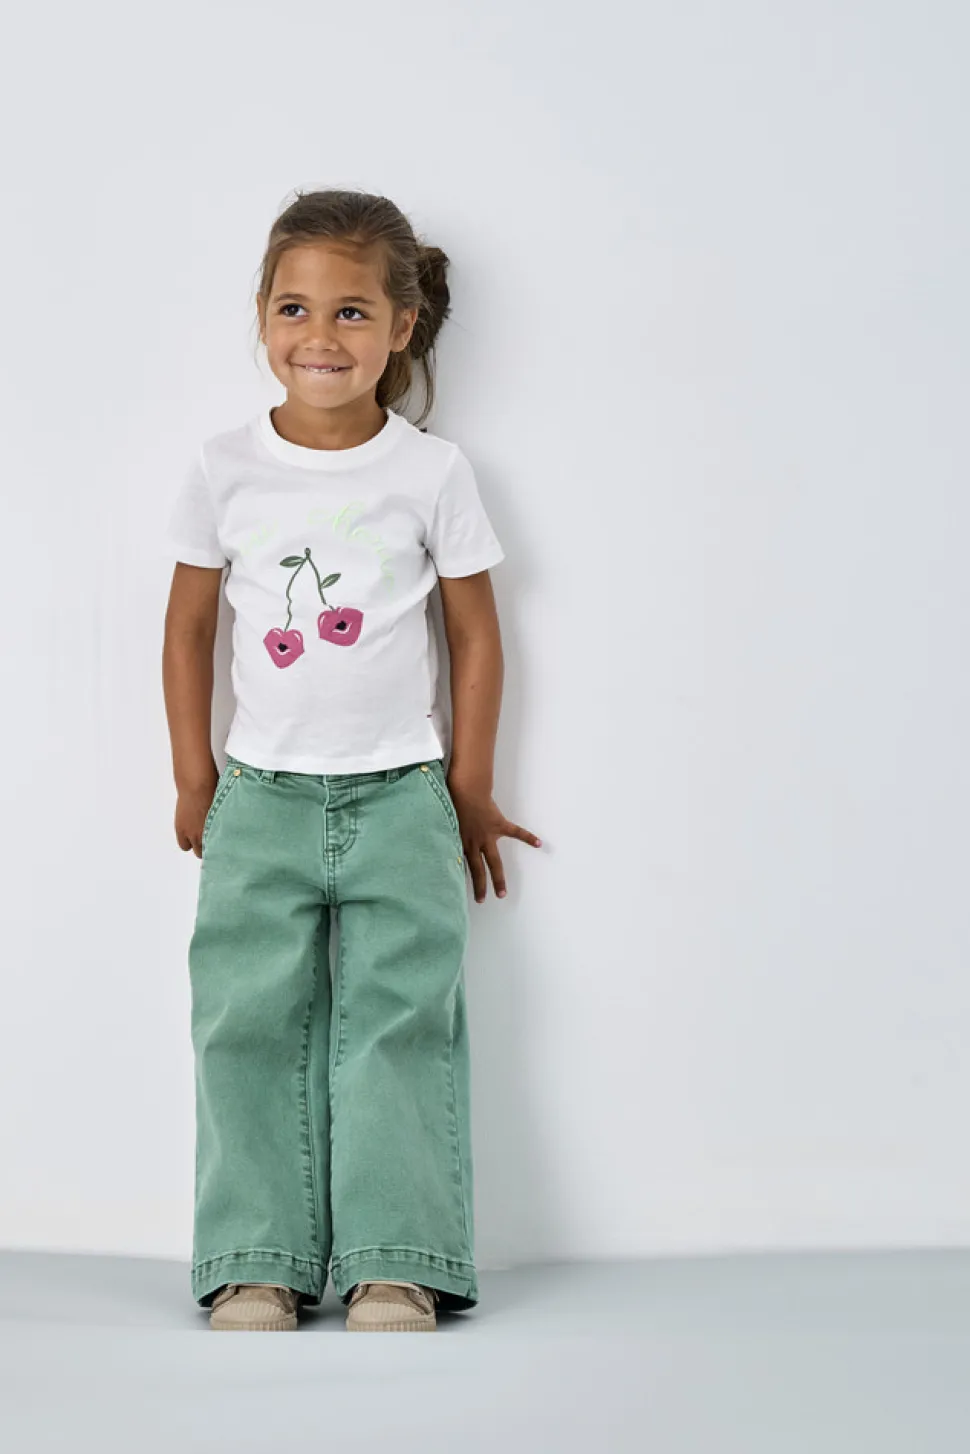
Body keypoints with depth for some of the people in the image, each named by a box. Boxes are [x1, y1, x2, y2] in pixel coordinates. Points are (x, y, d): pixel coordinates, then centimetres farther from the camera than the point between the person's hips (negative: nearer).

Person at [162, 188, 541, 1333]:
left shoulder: (432, 473, -3)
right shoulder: (225, 469, 0)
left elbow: (476, 638, 4)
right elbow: (188, 630, 9)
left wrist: (469, 796, 4)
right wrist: (195, 782, 8)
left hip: (400, 797, -1)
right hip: (262, 797, 1)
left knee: (398, 1024, -2)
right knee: (252, 1023, 1)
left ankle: (395, 1263, 4)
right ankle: (259, 1261, 9)